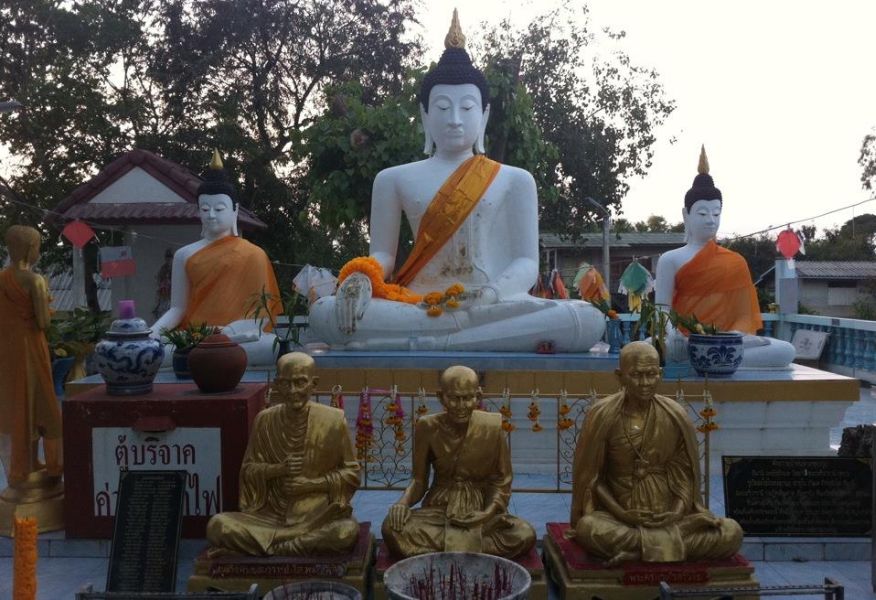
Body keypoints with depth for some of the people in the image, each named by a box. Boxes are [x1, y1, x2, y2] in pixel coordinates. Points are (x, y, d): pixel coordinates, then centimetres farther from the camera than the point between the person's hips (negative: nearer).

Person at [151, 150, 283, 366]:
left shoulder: (253, 255, 5)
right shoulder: (185, 255, 12)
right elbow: (177, 308, 9)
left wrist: (229, 332, -21)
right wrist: (156, 329, -12)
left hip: (240, 339, 0)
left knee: (277, 348, -33)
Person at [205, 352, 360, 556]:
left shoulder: (333, 419, -5)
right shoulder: (264, 420, 1)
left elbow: (351, 473, 0)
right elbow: (248, 470, 7)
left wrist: (310, 484, -14)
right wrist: (277, 469, -13)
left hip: (320, 517, -1)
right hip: (272, 514, 2)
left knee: (348, 532, -34)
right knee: (217, 526, -21)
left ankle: (262, 549, -17)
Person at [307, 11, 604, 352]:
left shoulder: (515, 180, 13)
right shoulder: (394, 179, 16)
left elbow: (526, 262, 6)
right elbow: (382, 253, 14)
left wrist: (494, 293, -17)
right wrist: (361, 278, -12)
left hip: (492, 308, 1)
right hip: (417, 306, 0)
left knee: (587, 320, -30)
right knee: (323, 315, -30)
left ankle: (417, 341, -29)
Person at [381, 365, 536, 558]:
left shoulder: (492, 426, -8)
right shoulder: (427, 427, -7)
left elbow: (501, 479, 0)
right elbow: (419, 479, 1)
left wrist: (489, 512, -18)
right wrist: (404, 501, -21)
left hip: (480, 509, 1)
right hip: (438, 508, 0)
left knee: (526, 535, -27)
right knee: (392, 529, -28)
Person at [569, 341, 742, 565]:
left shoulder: (675, 416, -3)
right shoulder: (602, 415, -9)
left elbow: (685, 471, 6)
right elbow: (590, 475, -2)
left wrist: (678, 511, -11)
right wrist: (621, 513, -14)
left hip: (668, 516, 3)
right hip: (619, 517, -2)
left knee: (732, 532, -20)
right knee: (589, 528, -35)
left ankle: (636, 551, -19)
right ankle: (670, 545, -19)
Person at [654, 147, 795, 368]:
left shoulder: (735, 262, 17)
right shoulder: (670, 260, 8)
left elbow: (745, 315, 10)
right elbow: (662, 309, -1)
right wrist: (674, 337, -23)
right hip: (685, 343, -4)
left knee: (786, 351, -24)